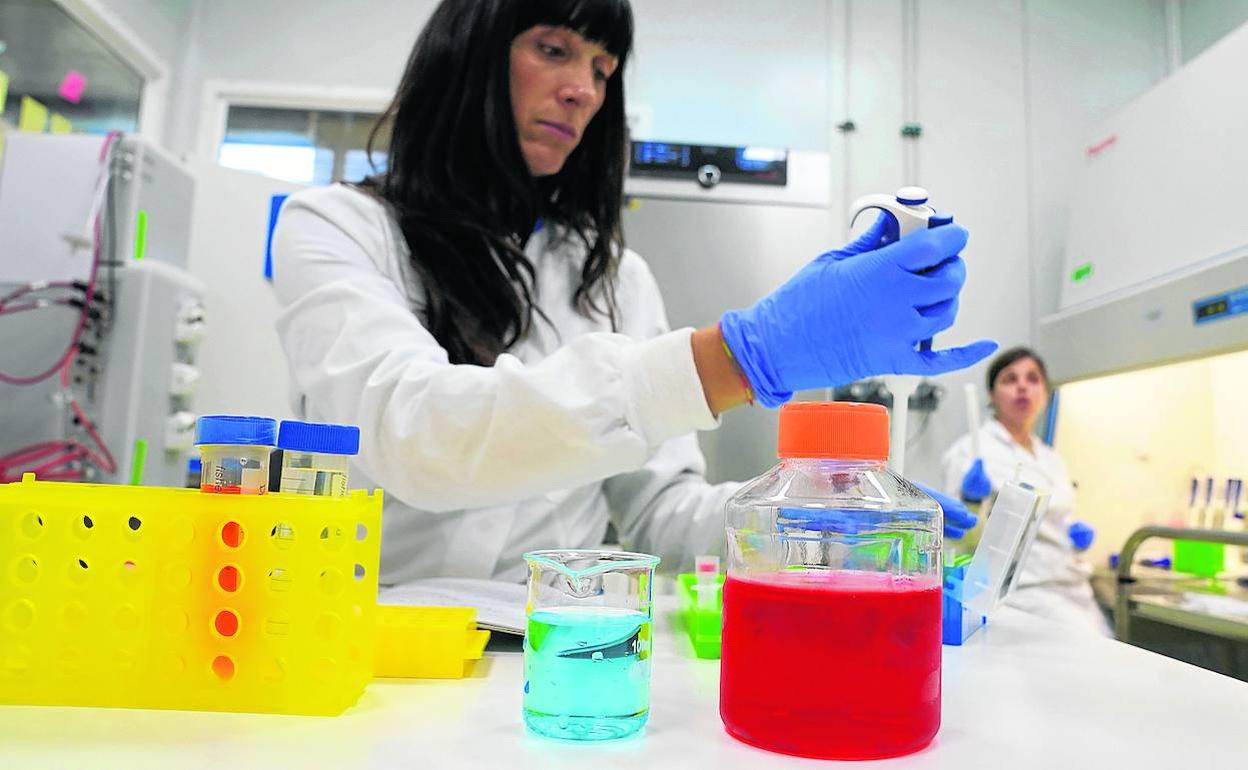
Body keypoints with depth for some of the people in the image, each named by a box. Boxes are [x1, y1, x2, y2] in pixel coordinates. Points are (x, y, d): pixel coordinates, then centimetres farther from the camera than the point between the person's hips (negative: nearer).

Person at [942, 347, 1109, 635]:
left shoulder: (1053, 460, 16)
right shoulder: (970, 450, -3)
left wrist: (1079, 535, 5)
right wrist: (975, 501, -25)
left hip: (1073, 588, 7)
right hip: (1019, 589, -7)